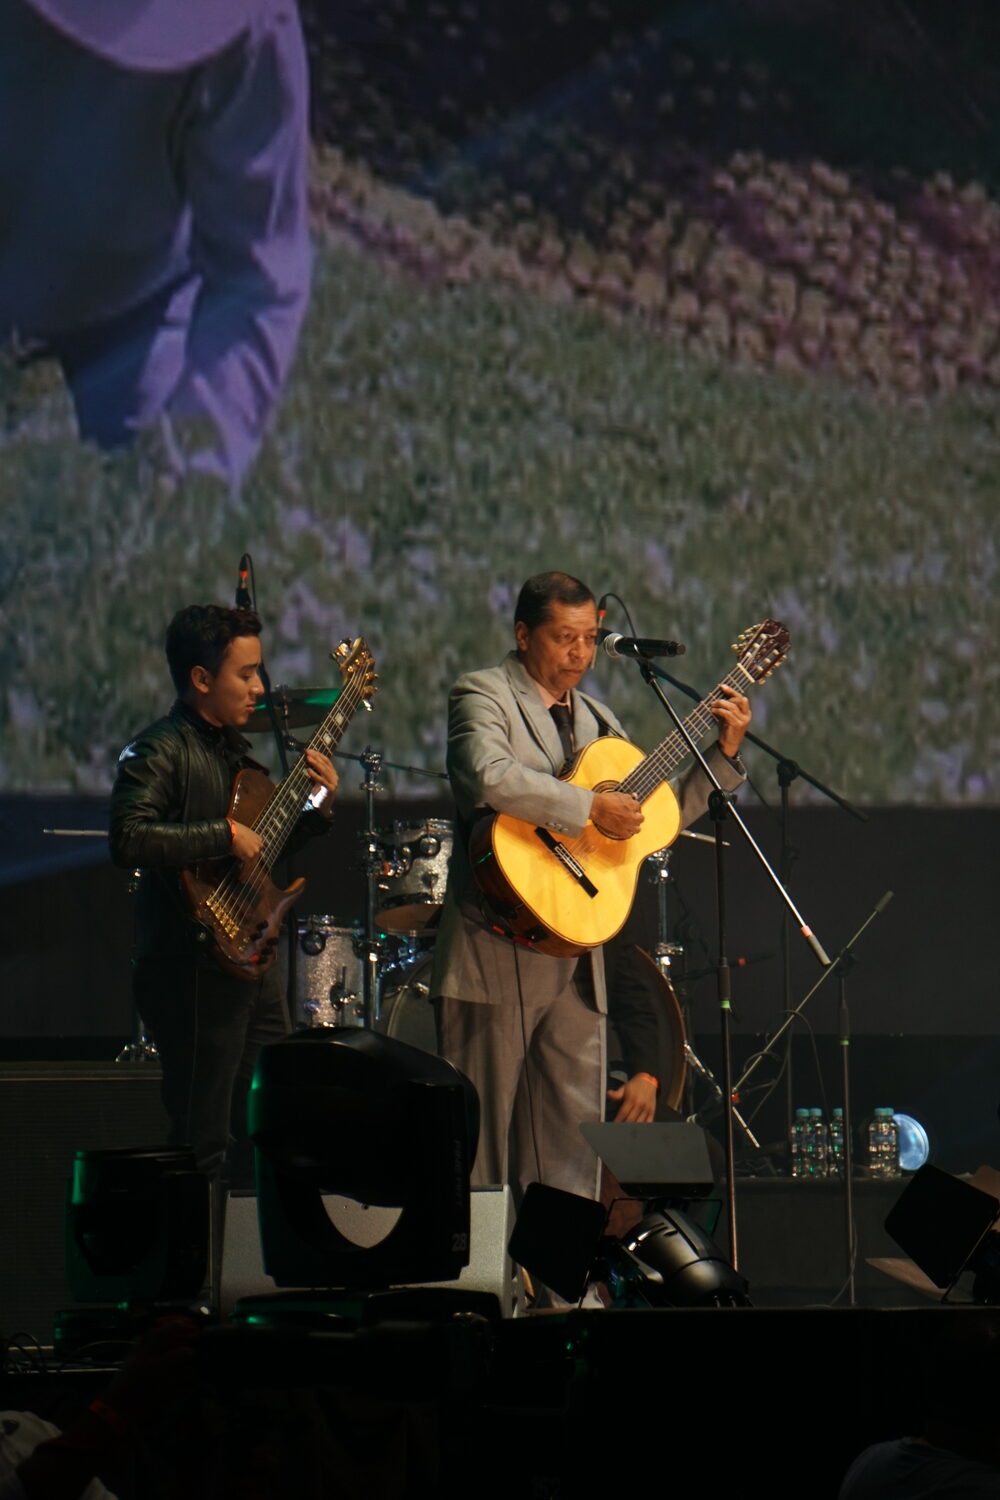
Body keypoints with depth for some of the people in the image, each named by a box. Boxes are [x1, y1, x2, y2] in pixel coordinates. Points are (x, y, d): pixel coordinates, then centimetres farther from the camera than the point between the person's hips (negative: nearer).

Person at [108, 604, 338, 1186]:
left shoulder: (237, 750, 16)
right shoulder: (160, 752, -13)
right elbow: (129, 838, -29)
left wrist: (318, 809, 9)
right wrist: (225, 835, -25)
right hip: (191, 968, -9)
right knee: (203, 1144, -6)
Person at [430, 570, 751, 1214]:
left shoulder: (594, 718, 19)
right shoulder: (484, 696, -2)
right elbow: (490, 777, -24)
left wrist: (723, 754, 12)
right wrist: (591, 807, -21)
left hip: (575, 959, 7)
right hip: (498, 950, -7)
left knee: (572, 1144, 5)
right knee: (481, 1133, -3)